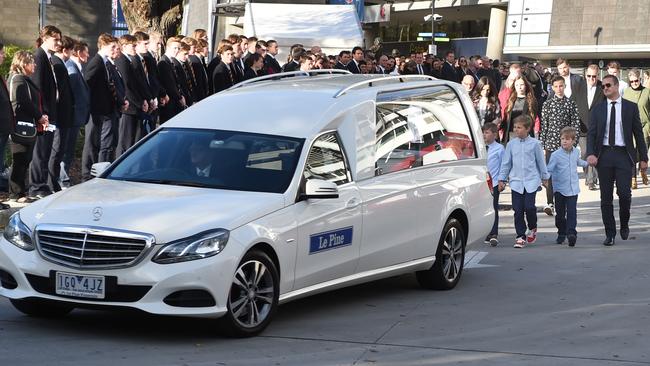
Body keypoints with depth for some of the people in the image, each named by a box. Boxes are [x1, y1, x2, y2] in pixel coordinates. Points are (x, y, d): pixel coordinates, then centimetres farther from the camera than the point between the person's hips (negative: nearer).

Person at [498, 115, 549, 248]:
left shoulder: (534, 143, 0)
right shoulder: (511, 144, 6)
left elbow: (540, 161, 10)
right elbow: (506, 163, 13)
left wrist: (544, 177, 15)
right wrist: (502, 179, 12)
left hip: (531, 180, -2)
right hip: (516, 181, 2)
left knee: (529, 207, -10)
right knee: (518, 210, 0)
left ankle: (532, 228, 18)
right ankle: (521, 236, 8)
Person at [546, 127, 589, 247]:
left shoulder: (576, 152, 7)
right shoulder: (556, 155, -8)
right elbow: (549, 169, -11)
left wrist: (587, 163, 46)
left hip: (573, 188, 2)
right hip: (559, 189, -2)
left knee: (572, 212, -12)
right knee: (560, 213, 8)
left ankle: (571, 233, -18)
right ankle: (561, 234, 24)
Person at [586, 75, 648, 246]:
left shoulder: (630, 107, 5)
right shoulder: (598, 109, 9)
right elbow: (591, 133, 3)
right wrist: (590, 153, -14)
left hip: (623, 154, -2)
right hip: (604, 154, 2)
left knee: (624, 192, -11)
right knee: (606, 197, 2)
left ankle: (624, 225, 15)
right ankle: (610, 233, 10)